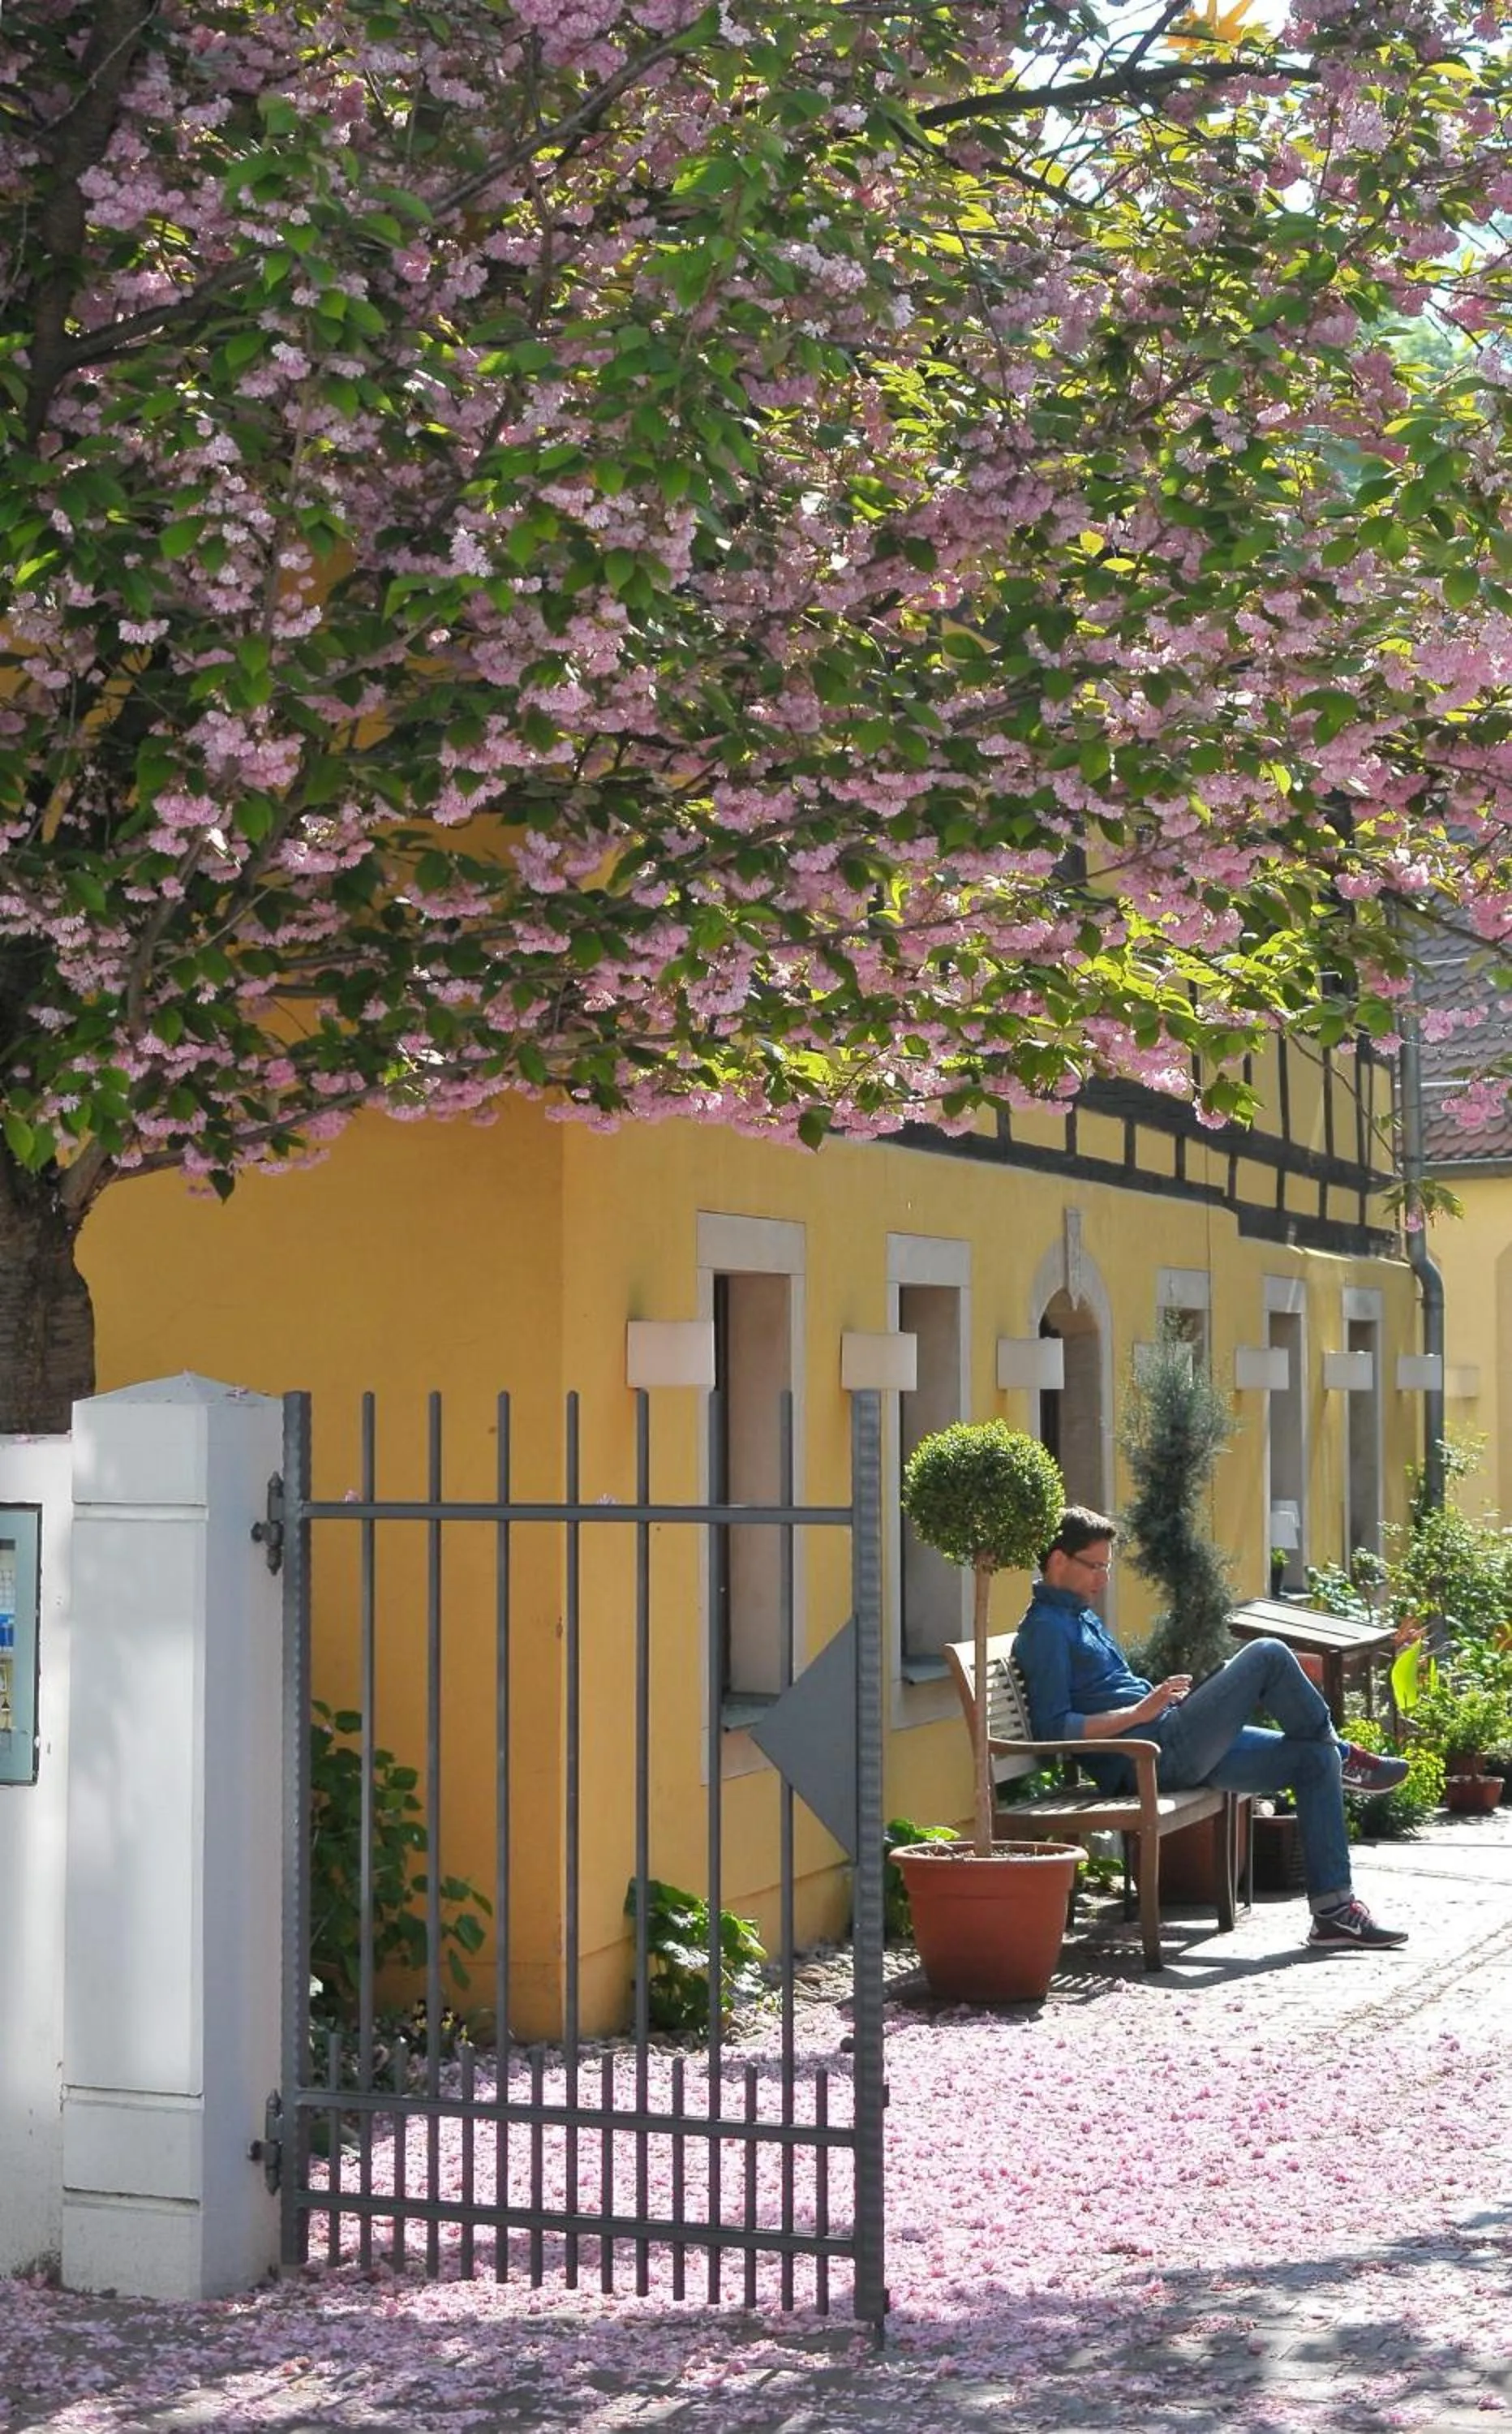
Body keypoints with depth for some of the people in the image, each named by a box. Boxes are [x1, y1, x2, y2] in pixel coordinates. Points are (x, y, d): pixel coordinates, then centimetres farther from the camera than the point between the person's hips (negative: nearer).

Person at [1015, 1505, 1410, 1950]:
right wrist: (1141, 1712, -21)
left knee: (1314, 1761, 4)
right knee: (1268, 1656, -12)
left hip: (1176, 1753, 10)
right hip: (1150, 1755, -10)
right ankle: (1344, 1756, 11)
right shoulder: (1046, 1629, -9)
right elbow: (1054, 1728, -18)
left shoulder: (1083, 1617, 23)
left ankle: (1333, 1911, 2)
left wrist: (1159, 1701, 13)